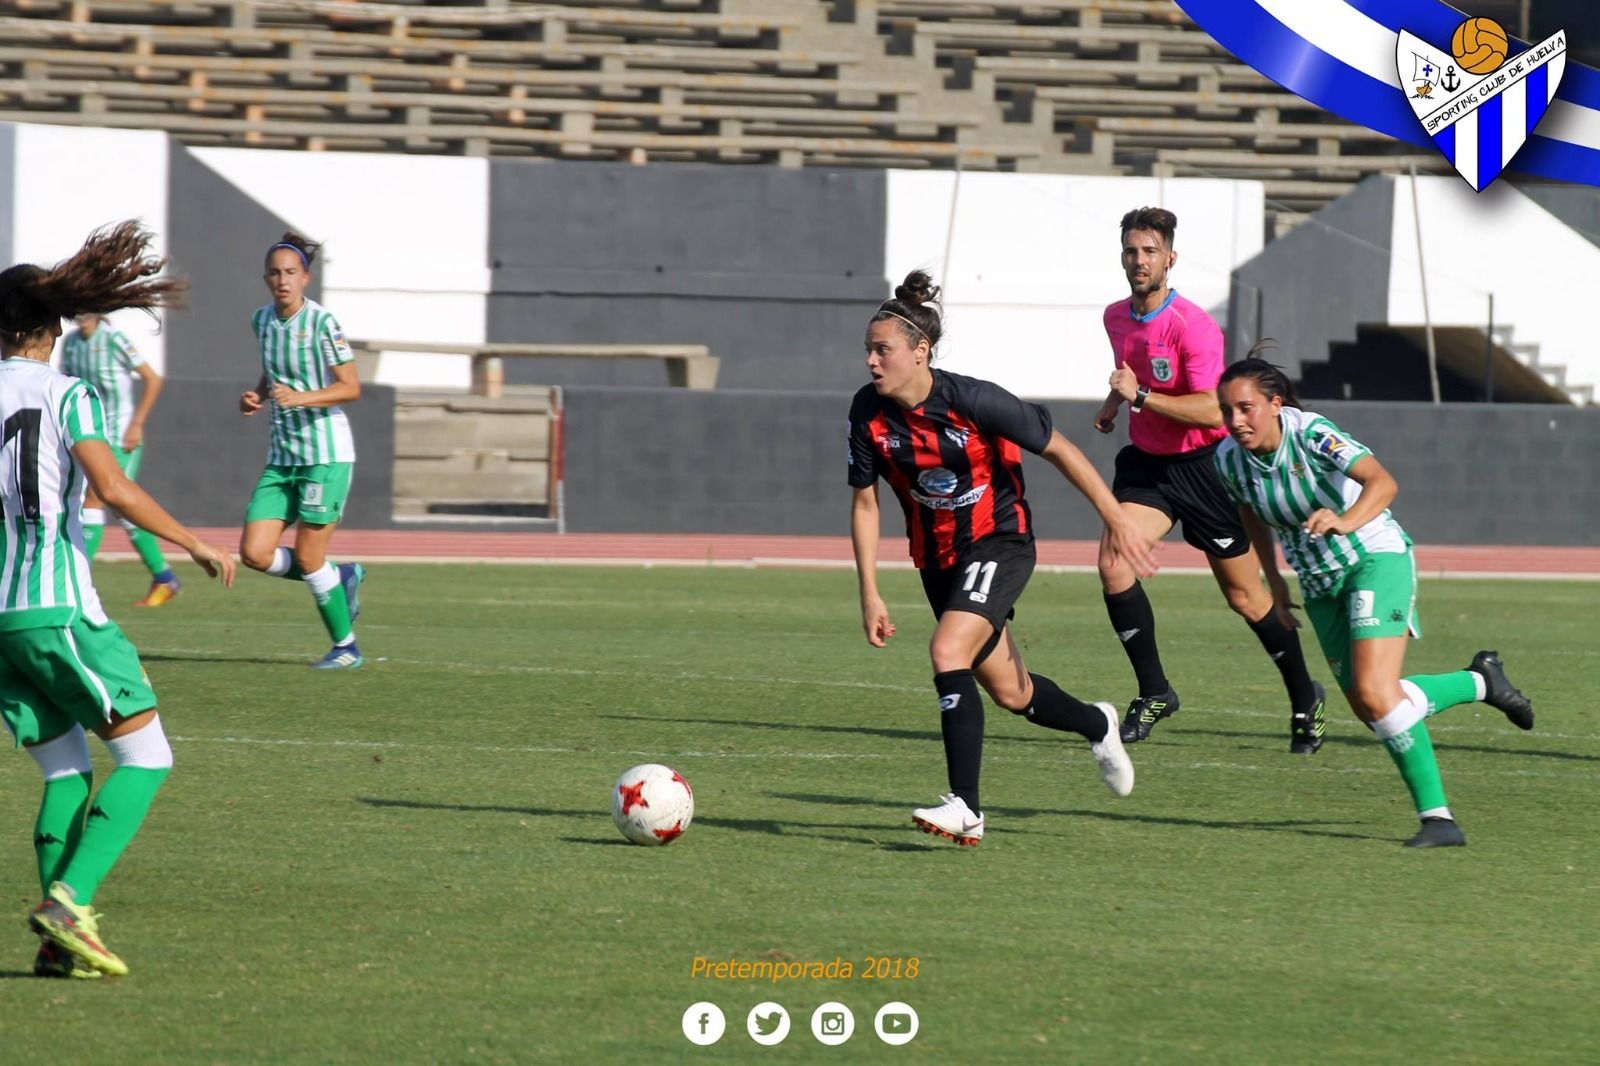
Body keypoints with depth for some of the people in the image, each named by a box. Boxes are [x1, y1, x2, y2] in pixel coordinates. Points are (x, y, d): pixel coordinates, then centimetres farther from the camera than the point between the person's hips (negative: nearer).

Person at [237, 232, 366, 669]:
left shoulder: (322, 322, -12)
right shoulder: (261, 320, 8)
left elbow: (351, 388, -12)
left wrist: (301, 398, -25)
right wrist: (256, 396, 4)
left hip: (326, 455, -7)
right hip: (281, 457, 7)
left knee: (308, 558, -5)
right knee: (255, 553, -4)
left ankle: (346, 647, 14)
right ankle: (342, 577, 20)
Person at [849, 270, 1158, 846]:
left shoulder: (974, 401, -24)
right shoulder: (869, 412, -12)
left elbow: (1059, 450, -14)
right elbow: (864, 502, -1)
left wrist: (1117, 520, -11)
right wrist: (870, 595, -5)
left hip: (999, 542, -6)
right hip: (937, 556, 6)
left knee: (948, 651, -27)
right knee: (1009, 693, 14)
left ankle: (965, 807, -24)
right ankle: (1096, 725, 45)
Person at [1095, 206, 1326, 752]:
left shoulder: (1193, 327, -21)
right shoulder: (1116, 318, 3)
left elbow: (1212, 410, -29)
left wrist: (1140, 396, -31)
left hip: (1204, 466, -6)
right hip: (1146, 461, 6)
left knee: (1245, 597, 3)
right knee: (1113, 564, -18)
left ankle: (1305, 698, 23)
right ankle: (1154, 692, -6)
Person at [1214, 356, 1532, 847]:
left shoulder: (1311, 434, -25)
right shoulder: (1229, 458, -7)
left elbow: (1382, 481, -37)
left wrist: (1346, 521, -55)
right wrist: (1274, 581, 15)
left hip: (1375, 558, -7)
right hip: (1320, 585, 7)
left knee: (1375, 694, -21)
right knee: (1367, 706, 6)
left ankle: (1436, 815, -12)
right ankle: (1481, 683, 27)